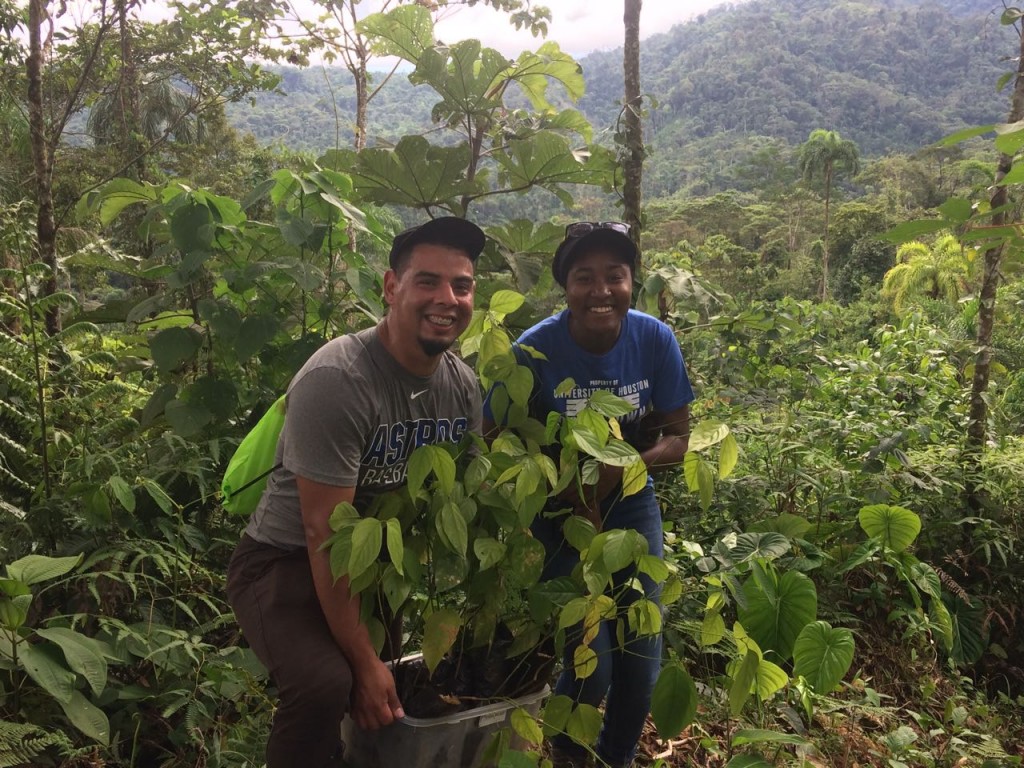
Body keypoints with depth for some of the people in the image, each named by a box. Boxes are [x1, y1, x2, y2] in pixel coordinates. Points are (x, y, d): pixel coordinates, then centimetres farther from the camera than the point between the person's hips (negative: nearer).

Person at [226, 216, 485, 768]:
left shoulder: (463, 386, -3)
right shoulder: (336, 380, -25)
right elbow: (326, 533, -25)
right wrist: (365, 661, -23)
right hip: (287, 563, -7)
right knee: (325, 684, -32)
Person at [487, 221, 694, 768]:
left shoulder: (656, 340, -15)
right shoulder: (536, 350, -22)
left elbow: (677, 440, -7)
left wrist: (620, 466, -26)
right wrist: (567, 484, -25)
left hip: (631, 504, 3)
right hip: (557, 509, -3)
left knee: (642, 657, 4)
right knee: (588, 661, -5)